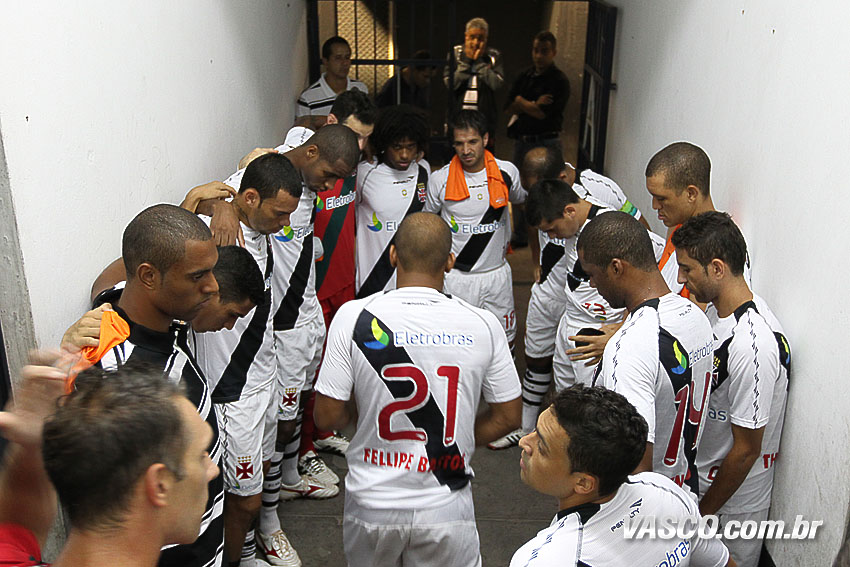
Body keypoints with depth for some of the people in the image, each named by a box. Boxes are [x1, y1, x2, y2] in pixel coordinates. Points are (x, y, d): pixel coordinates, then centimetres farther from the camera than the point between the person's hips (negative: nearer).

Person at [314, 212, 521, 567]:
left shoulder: (354, 317, -13)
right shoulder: (482, 324, -9)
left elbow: (326, 417, -9)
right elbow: (508, 417, 0)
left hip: (373, 502, 0)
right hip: (446, 509, 0)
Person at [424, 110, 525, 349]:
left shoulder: (507, 172, -6)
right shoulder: (439, 179, -10)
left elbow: (524, 201, 16)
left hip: (497, 273, 2)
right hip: (455, 276, -2)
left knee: (505, 342, 15)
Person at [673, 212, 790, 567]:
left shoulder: (752, 345, -32)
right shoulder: (716, 309, -4)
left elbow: (746, 450, -24)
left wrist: (703, 512, -13)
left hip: (733, 503, -8)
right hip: (700, 475, 8)